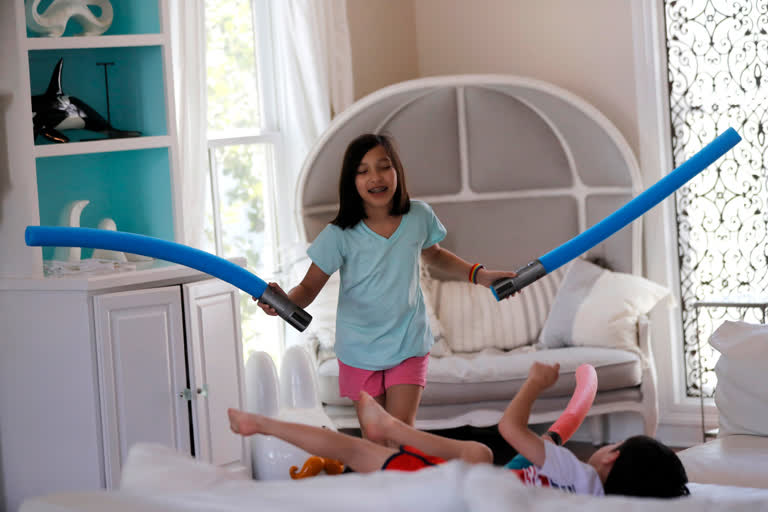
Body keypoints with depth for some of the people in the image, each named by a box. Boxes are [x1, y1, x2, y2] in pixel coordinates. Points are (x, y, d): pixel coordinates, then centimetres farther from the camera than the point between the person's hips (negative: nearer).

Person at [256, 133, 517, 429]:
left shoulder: (419, 217, -8)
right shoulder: (340, 235, -17)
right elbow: (309, 287, -12)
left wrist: (478, 274, 4)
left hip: (408, 345, 1)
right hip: (359, 351, -1)